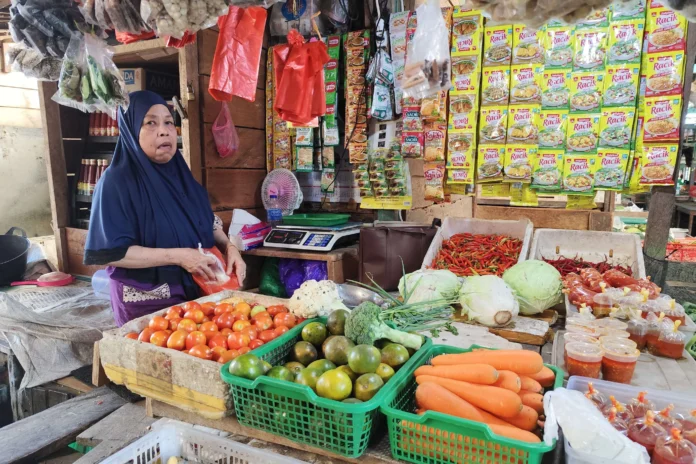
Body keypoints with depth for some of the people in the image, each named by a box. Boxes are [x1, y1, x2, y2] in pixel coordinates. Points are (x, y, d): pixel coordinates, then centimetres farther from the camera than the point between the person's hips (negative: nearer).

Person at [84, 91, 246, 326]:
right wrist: (176, 256, -25)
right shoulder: (116, 181, -15)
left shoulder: (181, 175, 4)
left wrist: (229, 247, -7)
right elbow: (110, 252, -20)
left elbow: (209, 223, 12)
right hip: (146, 302, -6)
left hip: (195, 292, 6)